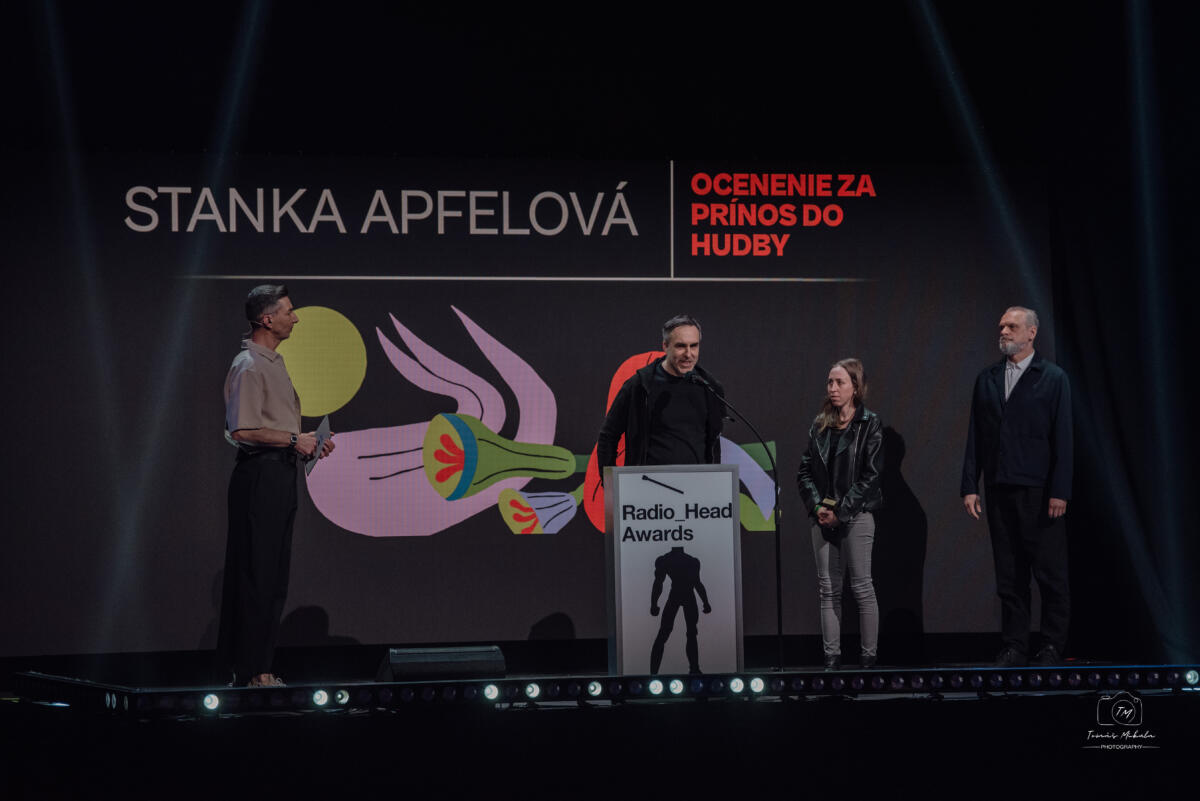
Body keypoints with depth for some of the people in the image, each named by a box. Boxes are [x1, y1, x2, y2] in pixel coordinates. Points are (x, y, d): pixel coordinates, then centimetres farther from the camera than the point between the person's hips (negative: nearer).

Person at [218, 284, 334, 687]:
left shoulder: (274, 362, 18)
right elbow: (243, 430, -22)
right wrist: (293, 439, -15)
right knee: (256, 574, -8)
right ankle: (250, 670, -6)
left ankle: (259, 665, 16)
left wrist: (308, 443, 13)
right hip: (259, 475, -10)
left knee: (274, 575, 11)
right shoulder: (248, 367, -14)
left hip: (282, 473, 10)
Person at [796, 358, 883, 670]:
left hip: (856, 516, -5)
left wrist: (841, 512, -13)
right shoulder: (820, 427, 12)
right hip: (823, 517, 5)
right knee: (828, 589, 4)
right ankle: (831, 656, 6)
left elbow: (870, 476, -9)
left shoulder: (869, 425, -3)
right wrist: (817, 506, -5)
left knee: (862, 587, -3)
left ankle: (869, 656, 0)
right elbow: (804, 471, 11)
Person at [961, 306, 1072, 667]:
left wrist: (1060, 491, -11)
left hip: (1039, 491, -4)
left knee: (1051, 573, -1)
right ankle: (1014, 647, 11)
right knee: (1009, 576, 6)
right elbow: (975, 437, 11)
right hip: (1000, 489, 4)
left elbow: (1063, 439, -4)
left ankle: (1052, 647, 6)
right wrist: (969, 486, 3)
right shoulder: (987, 379, 12)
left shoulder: (1053, 378, 0)